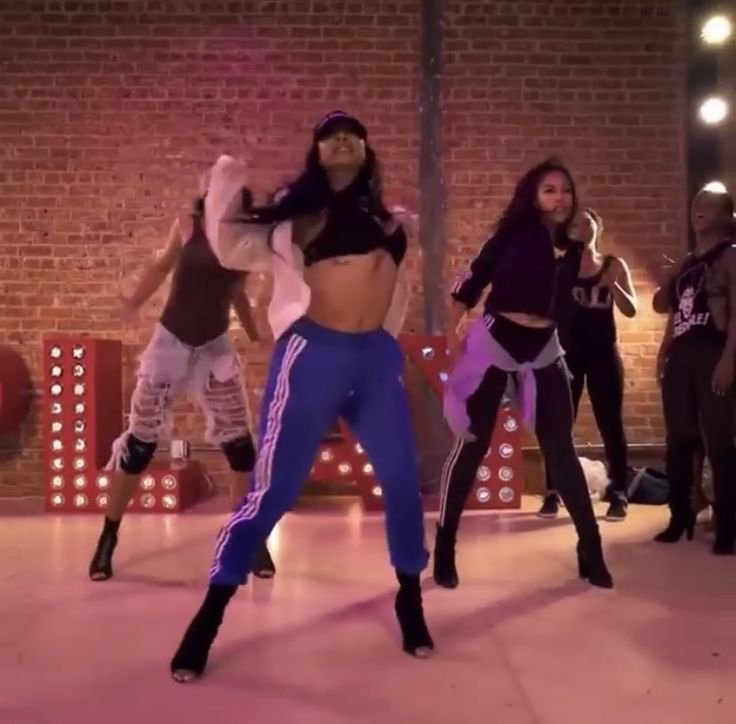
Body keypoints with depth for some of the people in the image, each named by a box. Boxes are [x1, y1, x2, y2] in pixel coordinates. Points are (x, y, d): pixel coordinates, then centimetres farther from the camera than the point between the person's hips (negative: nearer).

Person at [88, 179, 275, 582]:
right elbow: (162, 266, 6)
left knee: (239, 443, -1)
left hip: (214, 347, 1)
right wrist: (134, 302, -8)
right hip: (170, 341, -1)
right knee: (140, 441, 2)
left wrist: (256, 336, 5)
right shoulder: (187, 225, -7)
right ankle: (108, 537, 16)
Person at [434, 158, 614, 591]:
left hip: (544, 351, 4)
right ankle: (444, 550, 12)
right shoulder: (514, 234, -3)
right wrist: (453, 334, -10)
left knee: (561, 448, 5)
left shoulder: (572, 250, 9)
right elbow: (472, 282, -5)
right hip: (495, 343, -4)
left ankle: (591, 550, 15)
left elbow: (565, 302, 11)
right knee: (473, 445, 0)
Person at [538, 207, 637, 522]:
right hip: (567, 352, 0)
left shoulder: (614, 265, 5)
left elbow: (631, 310, -3)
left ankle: (618, 495, 11)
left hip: (603, 353, 0)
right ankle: (553, 494, 9)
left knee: (610, 424, 3)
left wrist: (612, 285, -19)